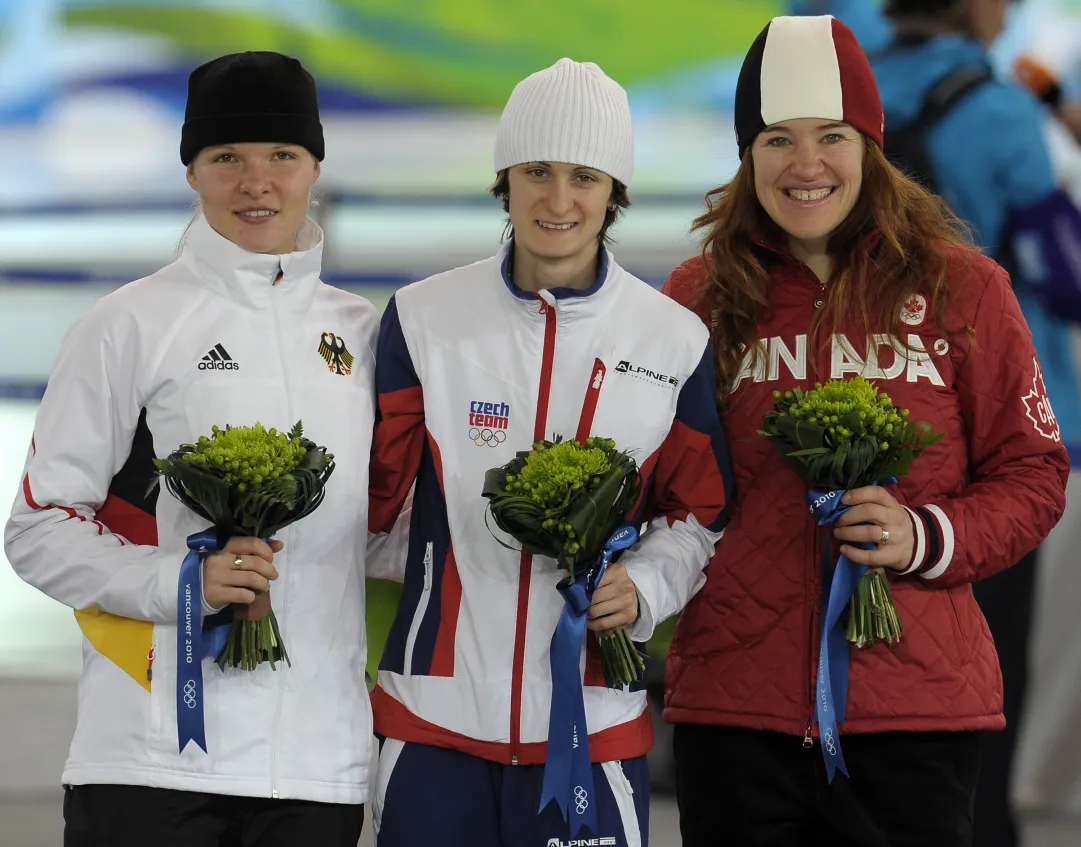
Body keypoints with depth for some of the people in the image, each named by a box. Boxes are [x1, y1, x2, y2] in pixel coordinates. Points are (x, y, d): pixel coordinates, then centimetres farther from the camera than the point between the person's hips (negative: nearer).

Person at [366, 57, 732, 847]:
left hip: (594, 719, 0)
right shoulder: (422, 320, 3)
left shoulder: (676, 341, 5)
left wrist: (646, 586, -4)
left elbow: (700, 511, 13)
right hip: (434, 713, 0)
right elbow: (372, 492, 7)